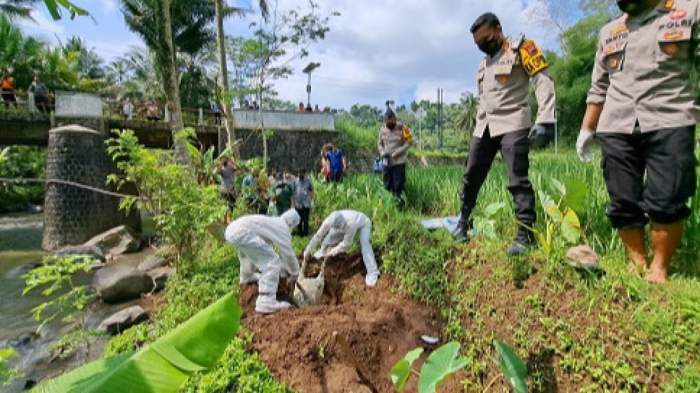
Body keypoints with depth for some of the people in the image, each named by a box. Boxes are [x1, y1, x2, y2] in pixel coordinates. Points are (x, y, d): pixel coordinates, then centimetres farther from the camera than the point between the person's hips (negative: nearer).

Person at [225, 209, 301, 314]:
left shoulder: (273, 223, 30)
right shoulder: (283, 227, 5)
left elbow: (269, 248, 37)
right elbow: (288, 253, 7)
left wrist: (283, 270, 42)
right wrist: (295, 273, 23)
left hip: (231, 229, 11)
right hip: (242, 233, -11)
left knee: (250, 252, 40)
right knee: (272, 262, -9)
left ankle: (247, 277, 64)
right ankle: (266, 303, -14)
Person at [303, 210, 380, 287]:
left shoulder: (350, 224, -46)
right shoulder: (329, 220, -34)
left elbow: (346, 243, -32)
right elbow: (318, 235, -25)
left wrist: (332, 252, -27)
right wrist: (308, 251, -20)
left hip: (363, 223, -5)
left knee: (364, 244, -27)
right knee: (330, 236, -4)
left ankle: (372, 272, -24)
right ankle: (324, 251, 27)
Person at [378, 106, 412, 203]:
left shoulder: (402, 129, -8)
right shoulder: (383, 130, 5)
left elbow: (408, 143, -8)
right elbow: (379, 144, 15)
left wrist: (397, 153, -17)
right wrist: (382, 153, -5)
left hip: (399, 162, -4)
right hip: (387, 162, 5)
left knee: (398, 186, -6)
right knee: (387, 186, 9)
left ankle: (401, 203, 4)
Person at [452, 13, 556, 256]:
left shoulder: (521, 49, -2)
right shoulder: (483, 64, 21)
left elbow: (543, 82, -11)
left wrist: (544, 120, -22)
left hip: (512, 124, -7)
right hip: (485, 126, 7)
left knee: (518, 180, -10)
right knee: (471, 176, 7)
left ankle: (526, 235, -3)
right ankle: (463, 221, 22)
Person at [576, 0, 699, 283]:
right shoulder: (608, 32, 20)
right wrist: (586, 130, 18)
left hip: (669, 123, -3)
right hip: (616, 128, 3)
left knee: (666, 203, -9)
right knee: (623, 203, -1)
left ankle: (659, 267, 7)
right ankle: (638, 262, 12)